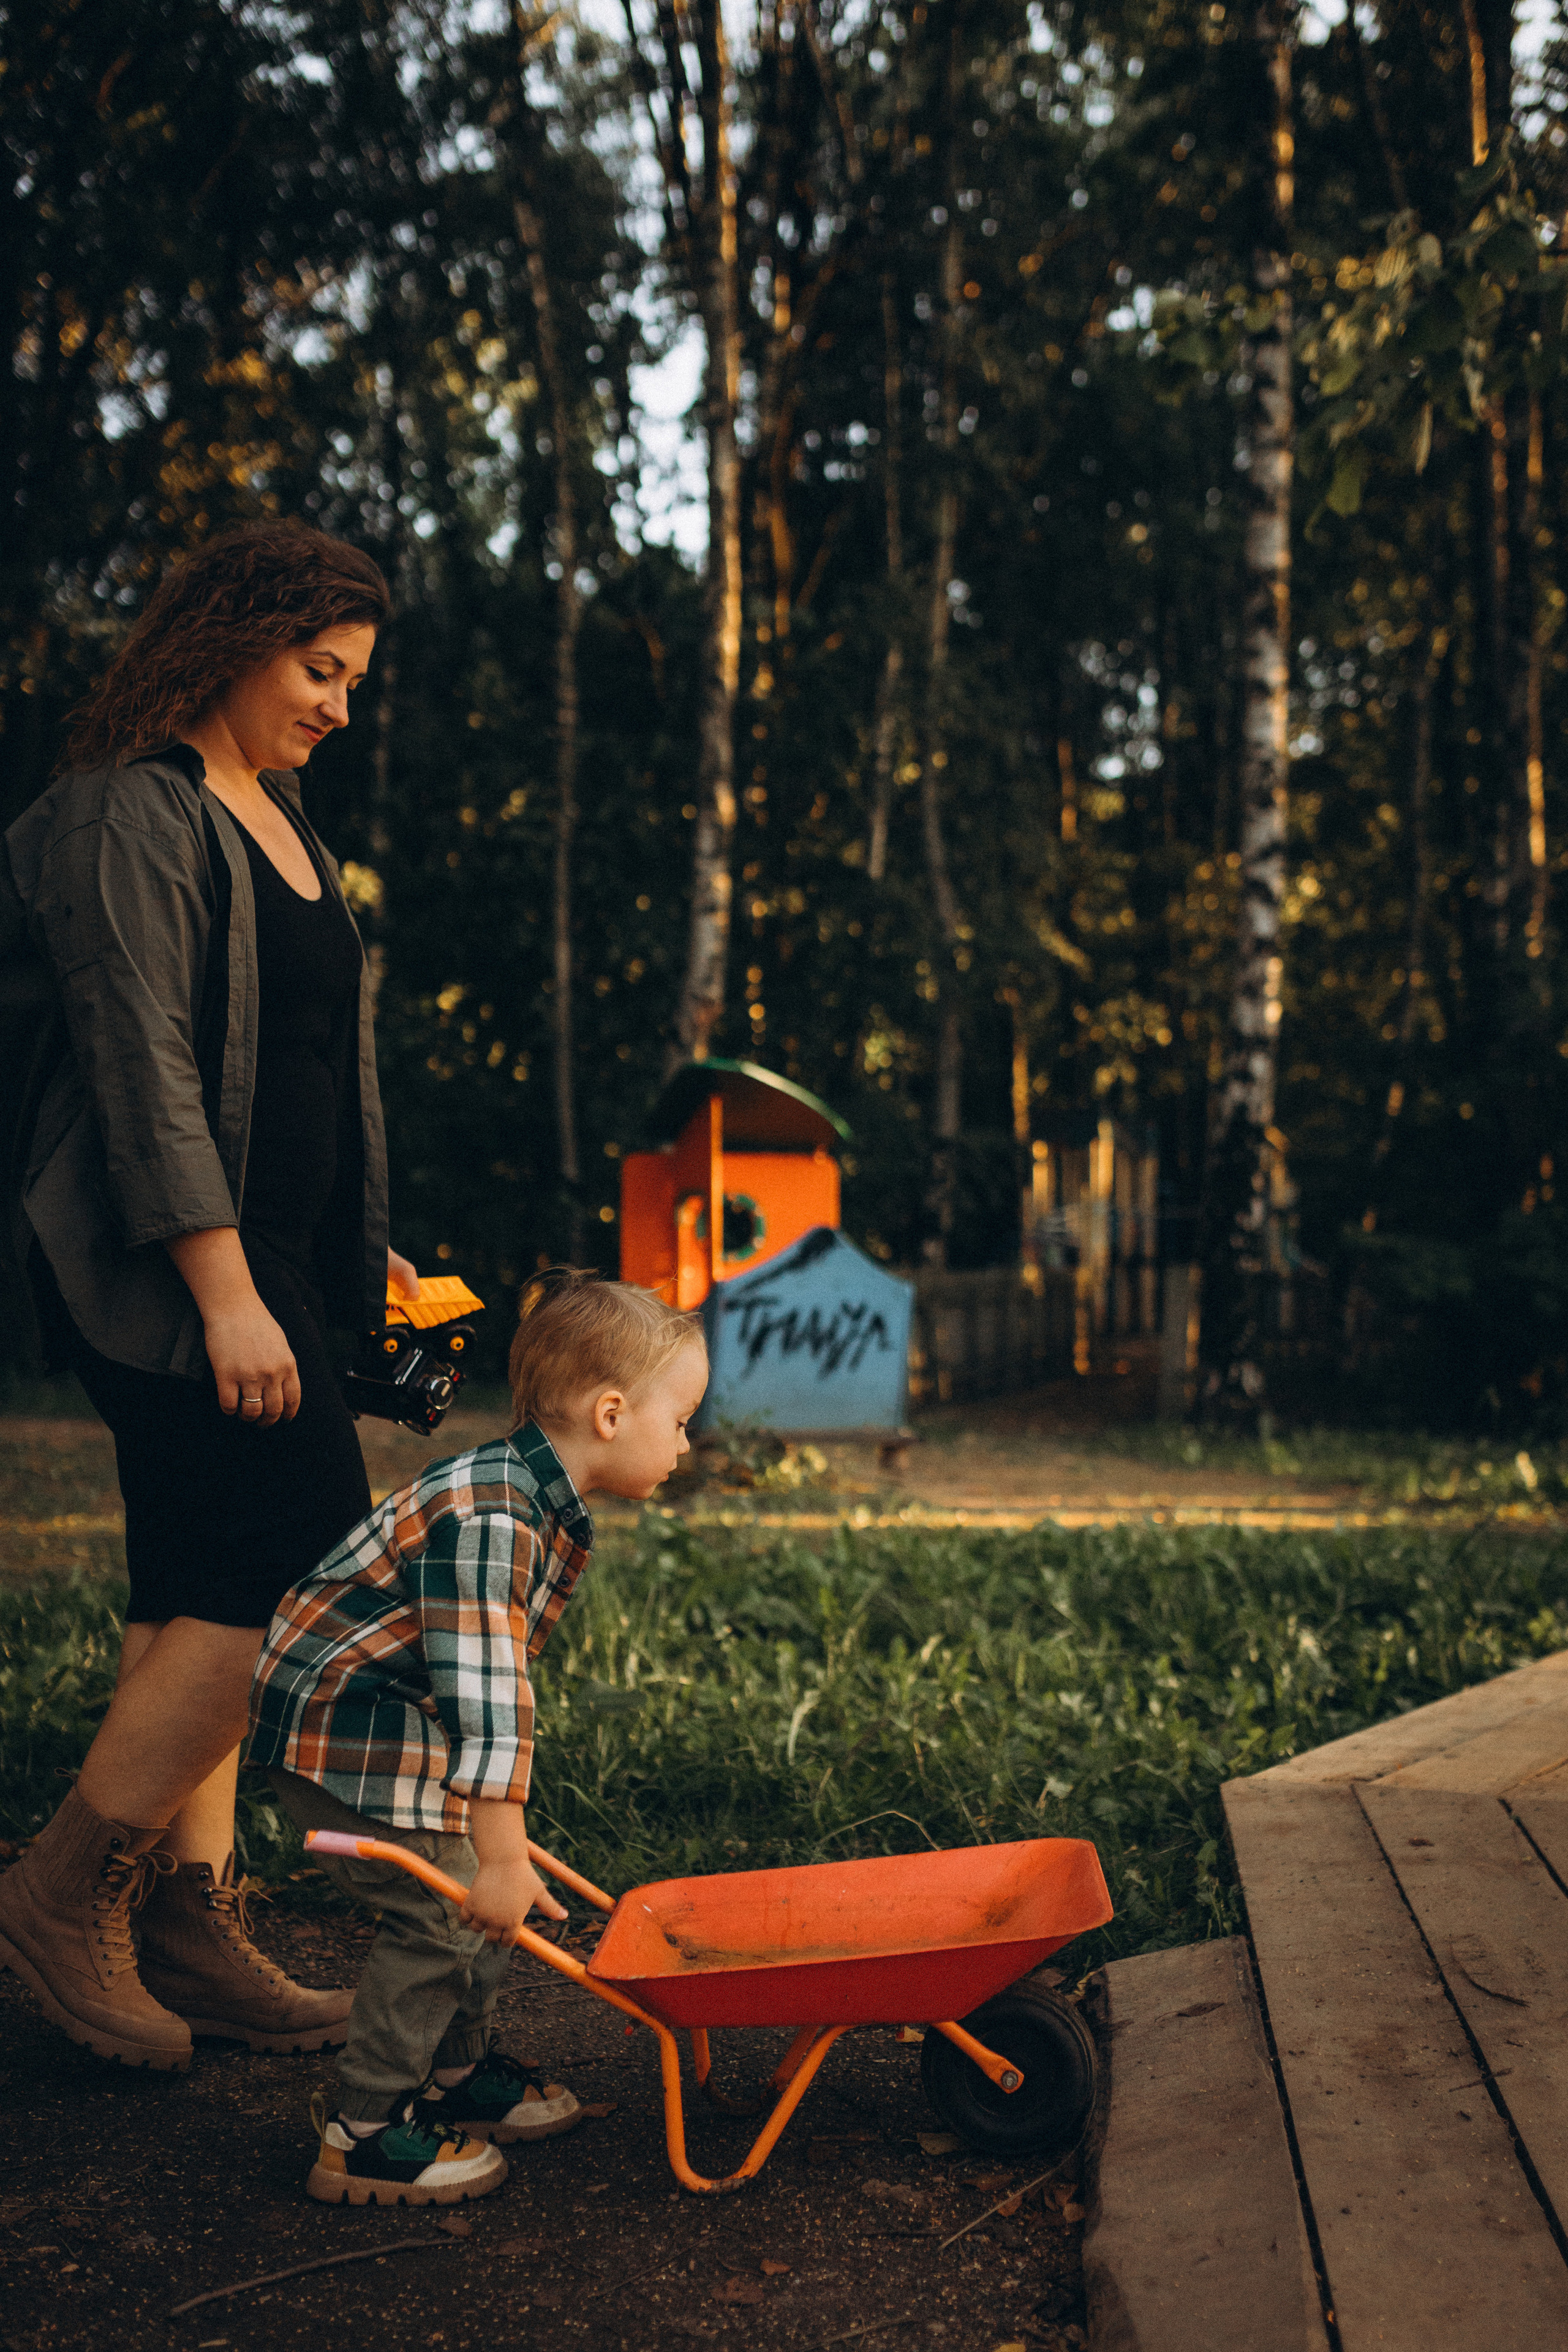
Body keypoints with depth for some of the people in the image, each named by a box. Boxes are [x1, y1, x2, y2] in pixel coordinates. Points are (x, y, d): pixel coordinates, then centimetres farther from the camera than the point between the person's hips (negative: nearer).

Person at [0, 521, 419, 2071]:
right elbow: (143, 1067, -19)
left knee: (203, 1594, 9)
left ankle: (186, 1921, 16)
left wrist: (355, 1253, 20)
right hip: (164, 1262, -9)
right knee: (301, 1569, -12)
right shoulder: (127, 814, -11)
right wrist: (225, 1292, -22)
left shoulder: (272, 817, 18)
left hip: (263, 1256, 9)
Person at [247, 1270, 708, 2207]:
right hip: (341, 1729, -10)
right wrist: (502, 1856, -29)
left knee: (489, 1896, 14)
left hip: (406, 1722, 10)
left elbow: (496, 1675, 16)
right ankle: (367, 2136, 2)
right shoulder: (490, 1520, -30)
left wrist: (500, 1847, 23)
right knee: (443, 1915, -9)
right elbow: (484, 1696, -31)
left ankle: (460, 2071, 31)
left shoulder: (544, 1504, 3)